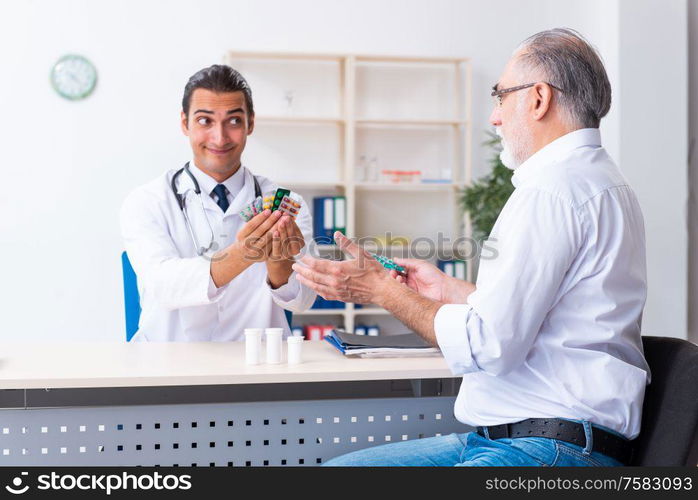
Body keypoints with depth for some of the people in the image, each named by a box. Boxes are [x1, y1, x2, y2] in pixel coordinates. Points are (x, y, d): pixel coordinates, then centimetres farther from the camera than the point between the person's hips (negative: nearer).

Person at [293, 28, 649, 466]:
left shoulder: (553, 189, -15)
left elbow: (488, 345, -18)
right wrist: (448, 290, 31)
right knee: (337, 466, 6)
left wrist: (382, 289, -6)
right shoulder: (596, 178, 20)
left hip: (555, 447, -11)